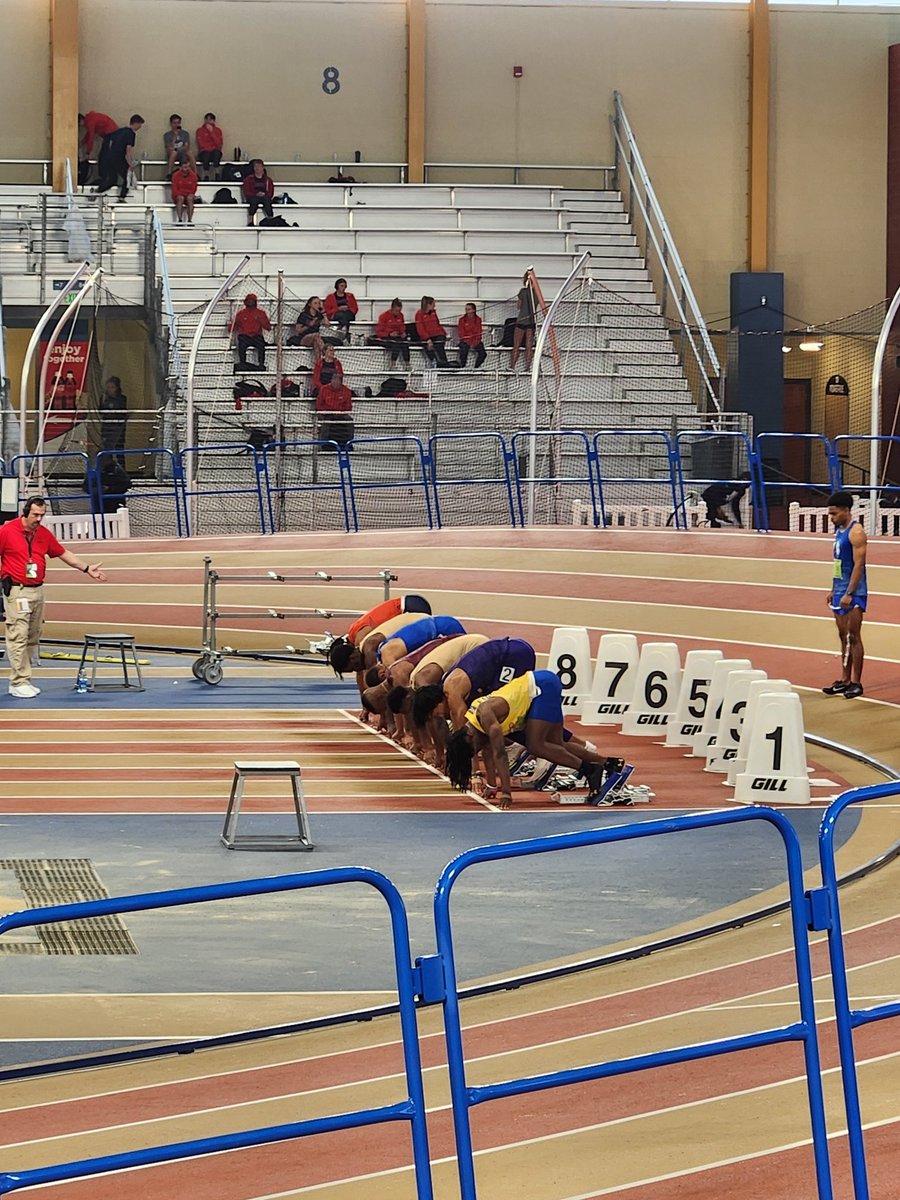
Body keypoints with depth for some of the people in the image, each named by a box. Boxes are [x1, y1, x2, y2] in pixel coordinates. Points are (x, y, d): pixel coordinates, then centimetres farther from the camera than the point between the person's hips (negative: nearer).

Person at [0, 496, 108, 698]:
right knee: (18, 637, -9)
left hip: (38, 590, 6)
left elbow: (63, 553, 20)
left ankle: (20, 681, 13)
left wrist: (87, 568, 19)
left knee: (33, 638, 7)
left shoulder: (44, 534, 10)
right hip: (17, 592, -6)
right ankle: (19, 683, -8)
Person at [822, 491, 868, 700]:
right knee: (843, 636, 12)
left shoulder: (856, 532, -14)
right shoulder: (839, 530, 14)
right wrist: (833, 590, 19)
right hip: (840, 591, 9)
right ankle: (844, 680, 17)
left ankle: (856, 683, -1)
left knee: (853, 637, -5)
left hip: (854, 593, -9)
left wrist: (849, 594, -23)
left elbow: (859, 564, -19)